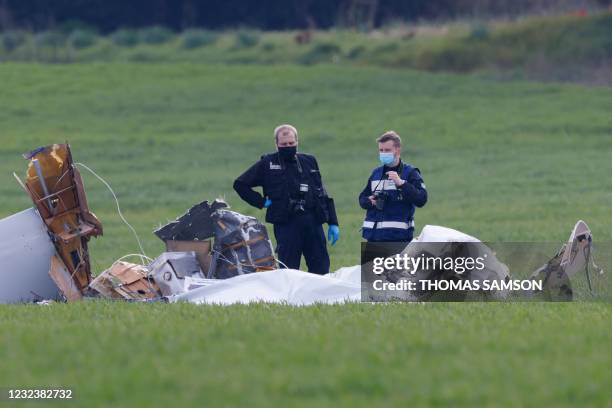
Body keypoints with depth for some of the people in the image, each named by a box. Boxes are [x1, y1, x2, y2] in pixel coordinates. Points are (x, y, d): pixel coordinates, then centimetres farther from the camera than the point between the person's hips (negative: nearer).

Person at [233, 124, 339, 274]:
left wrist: (333, 223, 12)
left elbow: (322, 194, 18)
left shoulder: (309, 162, 16)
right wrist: (261, 202, 1)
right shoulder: (267, 164, 7)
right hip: (286, 223, -3)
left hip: (313, 222, 3)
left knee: (321, 270, 0)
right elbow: (240, 184, 11)